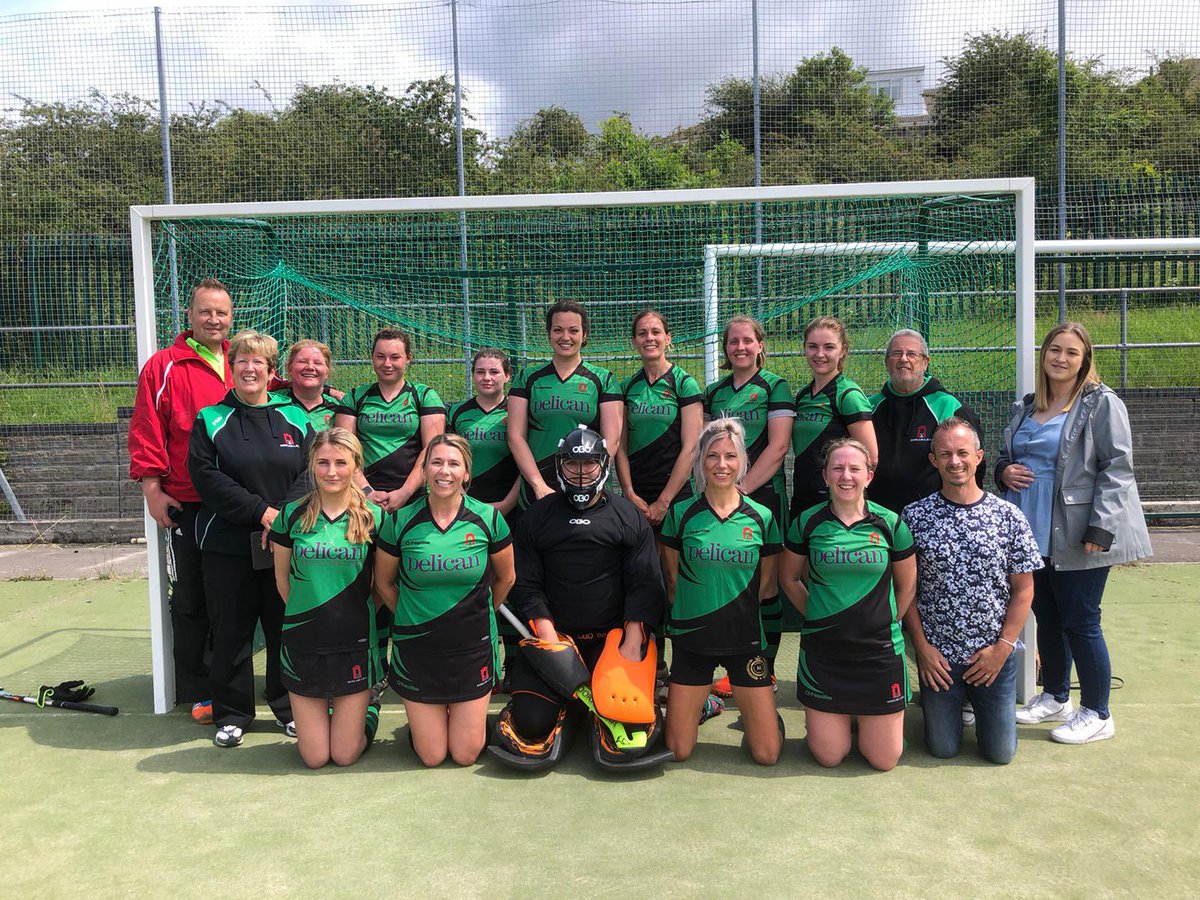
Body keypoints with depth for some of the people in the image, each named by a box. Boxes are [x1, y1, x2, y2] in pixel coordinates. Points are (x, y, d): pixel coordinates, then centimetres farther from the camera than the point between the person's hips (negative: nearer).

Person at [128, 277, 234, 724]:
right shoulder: (164, 367, -1)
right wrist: (152, 489, -8)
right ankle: (197, 692, 16)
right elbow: (146, 432, -4)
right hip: (187, 505, -3)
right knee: (191, 600, 5)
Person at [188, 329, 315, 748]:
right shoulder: (211, 420, 4)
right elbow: (206, 477, -7)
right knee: (231, 631, 5)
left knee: (286, 627, 6)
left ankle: (289, 706, 22)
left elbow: (310, 473, 1)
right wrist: (261, 511, -15)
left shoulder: (295, 419, 9)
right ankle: (231, 713, 20)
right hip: (229, 545, -1)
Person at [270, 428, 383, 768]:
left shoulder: (374, 517, -5)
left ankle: (366, 713, 35)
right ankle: (329, 712, 38)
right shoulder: (292, 515, -2)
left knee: (345, 755, 5)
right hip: (303, 642, 1)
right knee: (314, 758, 7)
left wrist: (357, 615, 7)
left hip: (354, 644, -1)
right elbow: (283, 579, 10)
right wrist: (306, 613, 12)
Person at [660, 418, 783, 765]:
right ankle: (704, 703, 32)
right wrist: (694, 612, 3)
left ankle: (746, 706, 30)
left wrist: (734, 608, 6)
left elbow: (767, 583, 9)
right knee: (678, 751, 4)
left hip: (745, 638, 0)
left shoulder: (761, 517, -1)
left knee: (767, 754, 0)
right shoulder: (681, 513, -3)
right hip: (692, 638, 0)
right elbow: (672, 578, 6)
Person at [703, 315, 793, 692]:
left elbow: (778, 447, -9)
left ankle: (766, 670, 12)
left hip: (764, 495, -4)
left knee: (764, 584, 1)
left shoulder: (774, 386, -1)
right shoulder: (714, 392, 13)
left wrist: (742, 488, -14)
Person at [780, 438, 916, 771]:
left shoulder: (890, 523, -2)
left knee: (884, 760, 6)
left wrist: (885, 623, 6)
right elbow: (789, 578, 10)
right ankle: (842, 716, 36)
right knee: (828, 756, 6)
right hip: (822, 650, 0)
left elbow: (906, 584, 11)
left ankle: (862, 715, 35)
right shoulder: (808, 522, -3)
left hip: (880, 650, 0)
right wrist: (817, 615, 4)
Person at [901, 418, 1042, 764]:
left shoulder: (1009, 517, -4)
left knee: (1000, 752, 7)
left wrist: (1002, 647, -8)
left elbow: (1023, 590, -1)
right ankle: (951, 705, 39)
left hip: (995, 656, 1)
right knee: (944, 749, 7)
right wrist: (922, 647, -7)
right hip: (938, 656, 0)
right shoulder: (915, 516, -5)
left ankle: (978, 703, 37)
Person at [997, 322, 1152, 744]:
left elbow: (1116, 468, -12)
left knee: (1080, 622, 0)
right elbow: (1005, 455, 23)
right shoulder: (1026, 407, 12)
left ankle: (1096, 714, 16)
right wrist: (1004, 471, -1)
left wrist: (1100, 528, -19)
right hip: (1036, 533, 6)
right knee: (1047, 617, 16)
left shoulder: (1101, 403, -7)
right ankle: (1055, 697, 33)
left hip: (1077, 535, -6)